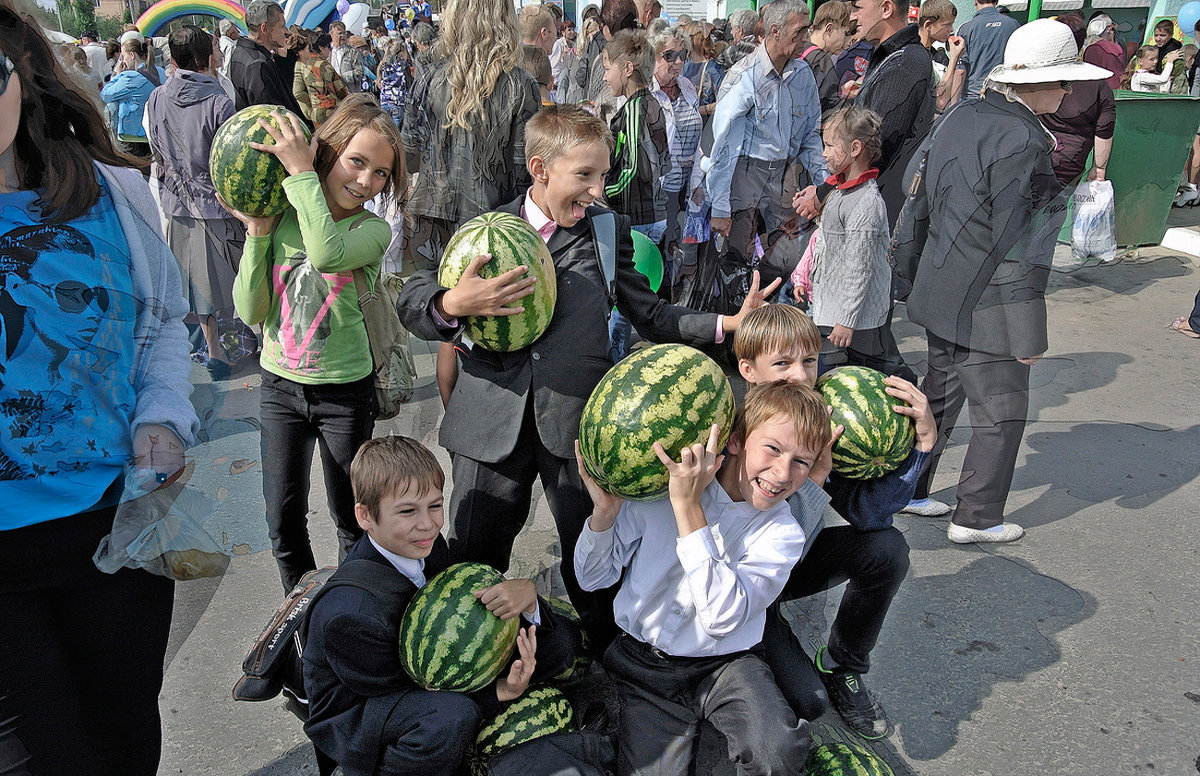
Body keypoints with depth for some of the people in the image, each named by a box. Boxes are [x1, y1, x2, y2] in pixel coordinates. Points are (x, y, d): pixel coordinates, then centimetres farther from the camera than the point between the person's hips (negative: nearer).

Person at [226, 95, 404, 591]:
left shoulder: (373, 230, -11)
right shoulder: (281, 219, -4)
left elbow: (327, 253, -36)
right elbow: (251, 312, -7)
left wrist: (300, 173, -27)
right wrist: (257, 234, -14)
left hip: (345, 392, -2)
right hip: (280, 387, 2)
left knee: (351, 520, 12)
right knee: (283, 522, 9)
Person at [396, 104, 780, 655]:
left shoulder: (608, 230, 7)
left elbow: (650, 316, 8)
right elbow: (410, 299, 2)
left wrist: (728, 323, -5)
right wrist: (452, 304, -21)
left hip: (579, 422, 0)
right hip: (494, 422, 1)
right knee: (471, 562, 12)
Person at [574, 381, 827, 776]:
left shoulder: (782, 533, -9)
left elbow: (722, 618, -25)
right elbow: (593, 578, -1)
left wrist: (688, 508, -30)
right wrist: (605, 513, -23)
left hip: (726, 664, -1)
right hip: (645, 663, 1)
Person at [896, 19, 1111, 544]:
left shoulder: (960, 118, 5)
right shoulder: (1023, 141, -21)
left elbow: (921, 196, 13)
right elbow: (1017, 245, -22)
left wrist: (908, 265, 24)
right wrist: (1028, 334, -16)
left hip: (939, 294, 9)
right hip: (985, 305, -8)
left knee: (940, 394, 22)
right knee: (1001, 413, 8)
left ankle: (907, 488, 33)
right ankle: (976, 519, 19)